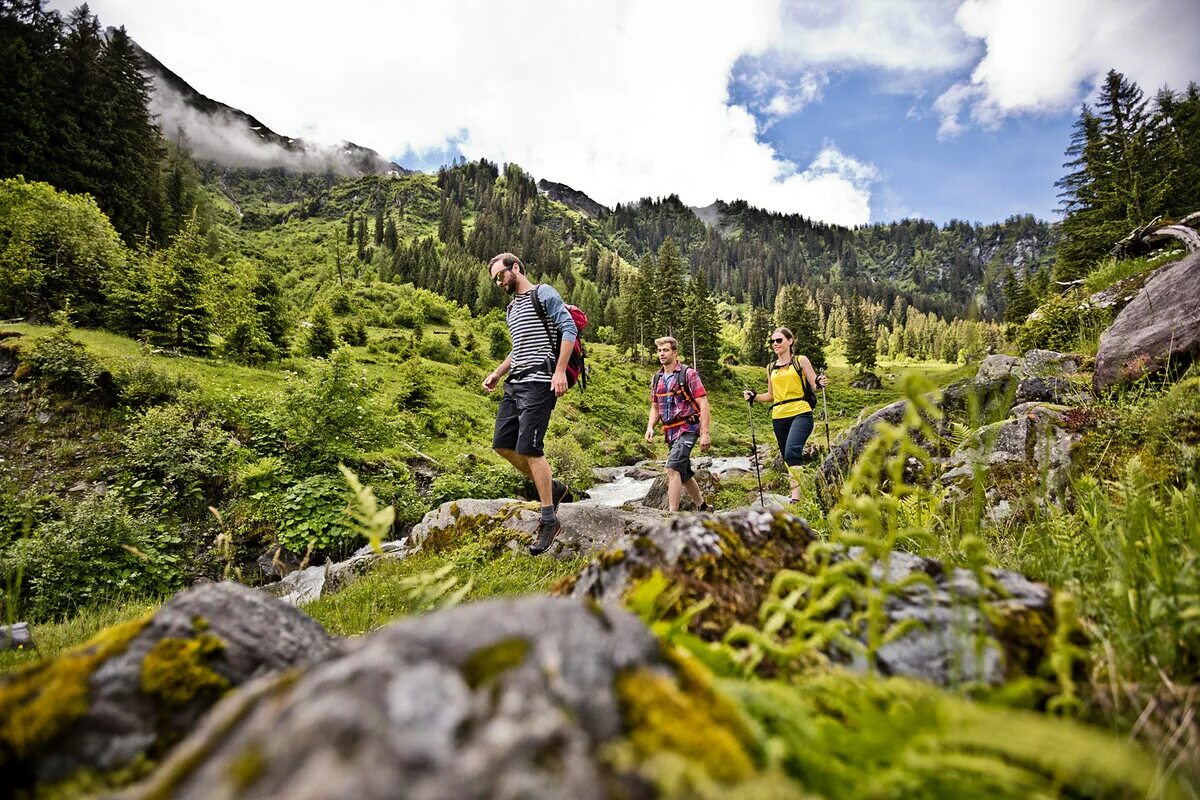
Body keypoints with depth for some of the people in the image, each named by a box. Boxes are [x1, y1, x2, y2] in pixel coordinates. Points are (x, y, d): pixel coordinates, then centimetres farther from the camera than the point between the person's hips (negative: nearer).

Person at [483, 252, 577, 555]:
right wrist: (497, 373, 20)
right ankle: (552, 488, 20)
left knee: (528, 448, -14)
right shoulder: (511, 308, 24)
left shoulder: (543, 293, -2)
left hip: (539, 382, -9)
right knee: (502, 444, 5)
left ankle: (549, 520, -3)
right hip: (515, 383, 9)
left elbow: (569, 329, -12)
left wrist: (559, 371, -20)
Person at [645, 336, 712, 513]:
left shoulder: (688, 374, -9)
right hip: (670, 432, 7)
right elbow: (655, 407, 16)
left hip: (687, 429, -7)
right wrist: (650, 427, -2)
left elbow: (703, 404, -12)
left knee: (672, 469, -22)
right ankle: (703, 508, 36)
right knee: (684, 474, 17)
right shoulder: (657, 378, 9)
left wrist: (705, 433, -19)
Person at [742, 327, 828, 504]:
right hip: (779, 417, 5)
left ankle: (796, 496, -28)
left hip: (800, 413, -5)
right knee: (788, 458, 7)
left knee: (792, 451, -26)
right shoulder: (771, 368, 17)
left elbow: (814, 385, 4)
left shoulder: (801, 361, 6)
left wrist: (820, 384, -19)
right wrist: (754, 397, 6)